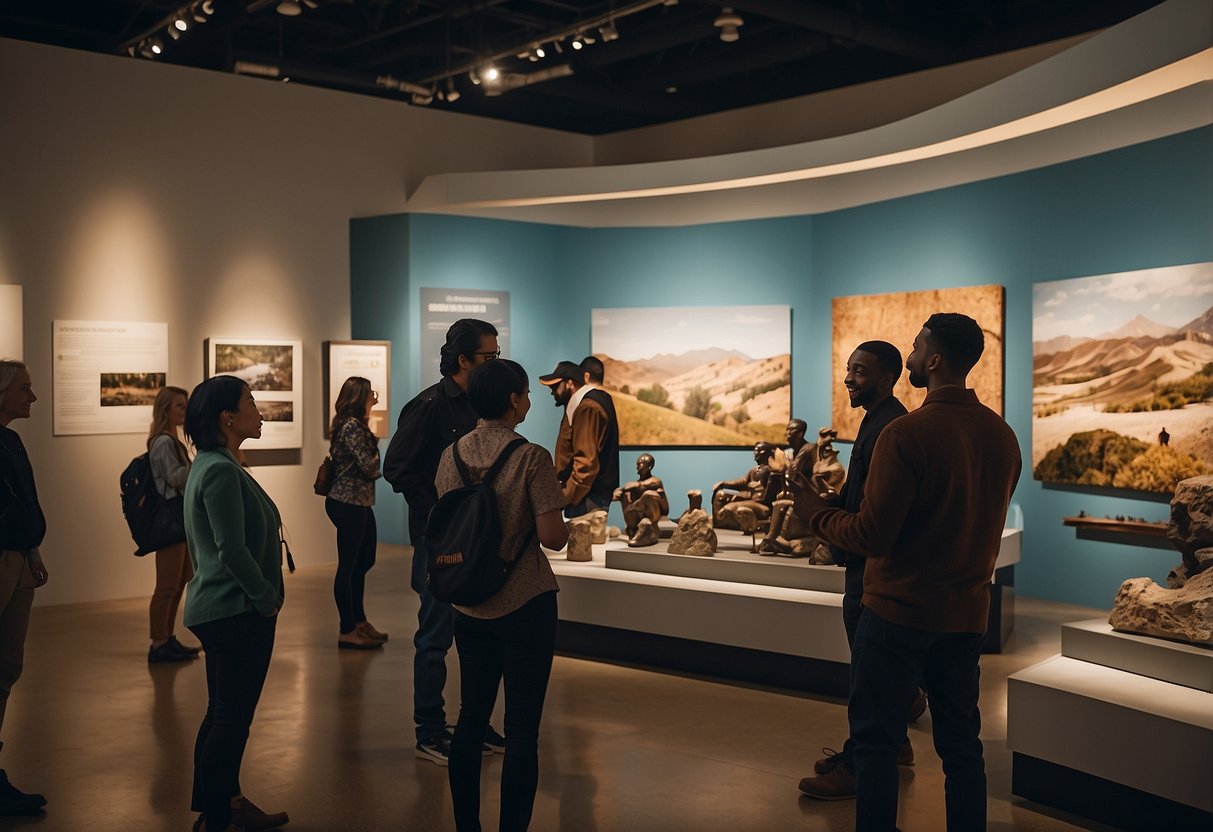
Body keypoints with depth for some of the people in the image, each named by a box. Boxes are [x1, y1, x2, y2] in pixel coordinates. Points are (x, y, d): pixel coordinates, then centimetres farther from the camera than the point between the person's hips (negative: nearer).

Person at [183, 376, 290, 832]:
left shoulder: (212, 466, 12)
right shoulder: (221, 471, -20)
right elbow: (233, 551, -24)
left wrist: (265, 596, 15)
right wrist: (268, 598, -13)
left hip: (223, 610, 11)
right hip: (237, 612, -11)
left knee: (225, 713, 18)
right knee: (231, 717, -2)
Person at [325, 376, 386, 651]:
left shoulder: (354, 425, 16)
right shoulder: (352, 427, -16)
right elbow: (369, 466, -18)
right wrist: (376, 460, 1)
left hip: (358, 502, 11)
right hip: (349, 503, -11)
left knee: (364, 561, 17)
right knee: (349, 564, -4)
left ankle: (359, 620, 29)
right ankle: (348, 632, 3)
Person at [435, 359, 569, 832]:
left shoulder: (452, 455, 1)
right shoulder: (531, 458, -15)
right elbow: (552, 537, -16)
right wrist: (562, 526, 4)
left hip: (470, 604, 6)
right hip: (525, 605, -6)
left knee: (471, 718, 14)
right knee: (522, 728, 2)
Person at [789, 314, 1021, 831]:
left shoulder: (907, 433, -19)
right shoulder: (1003, 436, 1)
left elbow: (871, 536, -18)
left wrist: (812, 509, -3)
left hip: (899, 610, -6)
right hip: (967, 614, 6)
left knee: (877, 739, 6)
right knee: (961, 743, 14)